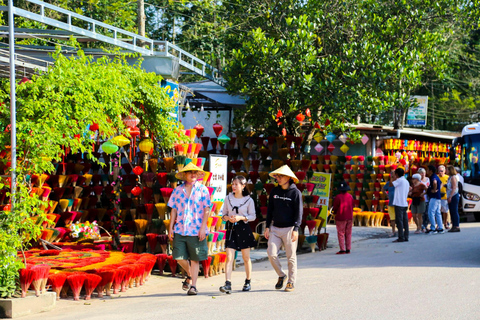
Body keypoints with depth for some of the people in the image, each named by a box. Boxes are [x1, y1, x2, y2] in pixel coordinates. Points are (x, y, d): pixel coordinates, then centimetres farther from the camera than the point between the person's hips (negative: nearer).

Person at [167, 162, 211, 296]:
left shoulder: (202, 190, 2)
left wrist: (203, 227, -9)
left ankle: (193, 285, 9)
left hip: (196, 230, -2)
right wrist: (170, 227, 5)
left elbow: (206, 210, -1)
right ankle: (189, 275, 27)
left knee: (194, 259, 1)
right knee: (179, 257, 0)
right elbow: (174, 210, 11)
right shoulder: (178, 190, 8)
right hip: (180, 230, 2)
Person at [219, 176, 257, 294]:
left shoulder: (249, 200, -1)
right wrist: (227, 217, -10)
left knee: (246, 257, 7)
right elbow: (224, 214, 13)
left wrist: (241, 217, -14)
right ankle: (228, 284, -16)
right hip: (231, 229, 1)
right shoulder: (228, 198, 6)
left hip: (244, 228, -1)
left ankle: (248, 282, 24)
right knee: (229, 257, -9)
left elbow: (253, 216, 1)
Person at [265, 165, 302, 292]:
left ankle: (291, 282, 10)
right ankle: (281, 275, 13)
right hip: (275, 228, 4)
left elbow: (299, 212, -6)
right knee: (271, 253, -8)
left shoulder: (295, 192, -4)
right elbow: (270, 210, 15)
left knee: (291, 257, 0)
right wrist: (267, 227, 10)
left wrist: (295, 229, -14)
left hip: (289, 229, -4)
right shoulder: (274, 191, 10)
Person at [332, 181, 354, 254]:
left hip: (341, 218, -5)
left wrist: (335, 213, 14)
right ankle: (348, 249, 12)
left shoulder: (338, 197, -14)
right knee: (348, 234, 11)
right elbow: (352, 207, 11)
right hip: (350, 217, 5)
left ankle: (342, 250, -5)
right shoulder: (350, 196, 3)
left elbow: (335, 208, -6)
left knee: (341, 234, -2)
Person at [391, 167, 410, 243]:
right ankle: (406, 237, 8)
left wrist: (394, 179, 3)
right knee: (405, 221, 7)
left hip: (398, 204, -8)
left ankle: (401, 238, -11)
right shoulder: (406, 181, 17)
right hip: (405, 204, 8)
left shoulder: (399, 180, -8)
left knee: (399, 221, -8)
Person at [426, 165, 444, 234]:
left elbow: (435, 182, -39)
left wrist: (434, 190, -26)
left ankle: (433, 229, -10)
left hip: (434, 197, -10)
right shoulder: (436, 177, 16)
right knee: (437, 213, 11)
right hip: (438, 197, 10)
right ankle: (440, 228, 12)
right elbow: (440, 183, 33)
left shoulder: (433, 177, -15)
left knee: (431, 213, -9)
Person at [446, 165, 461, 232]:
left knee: (455, 212, -9)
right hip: (450, 197, 10)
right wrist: (448, 197, 16)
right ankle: (454, 226, 12)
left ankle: (457, 226, -9)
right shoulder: (450, 178, 18)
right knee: (452, 212, 9)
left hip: (454, 196, -10)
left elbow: (454, 188, -18)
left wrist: (450, 197, -21)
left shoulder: (453, 177, -11)